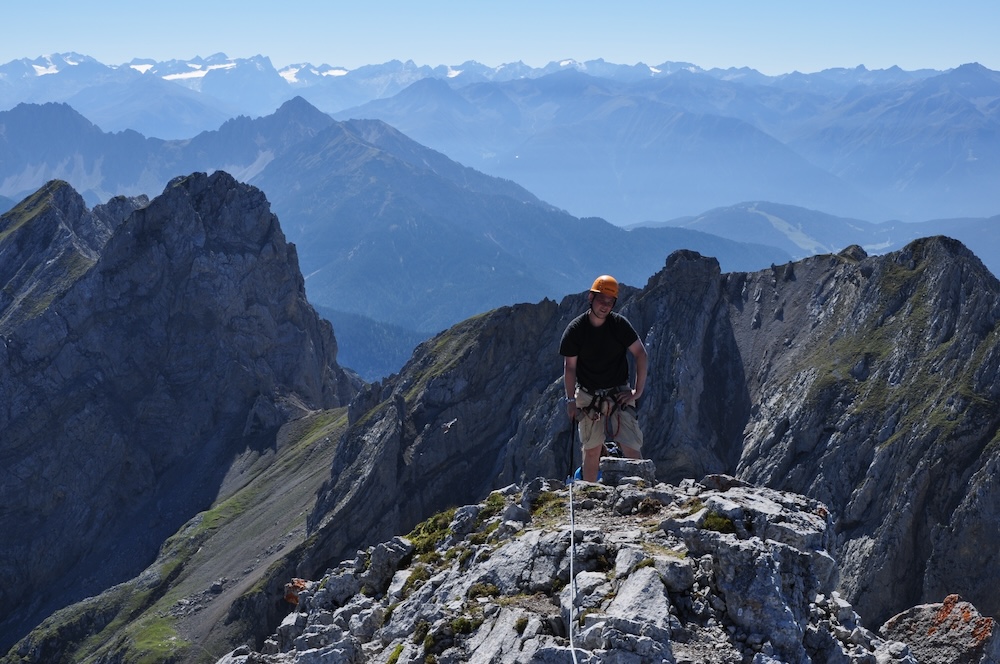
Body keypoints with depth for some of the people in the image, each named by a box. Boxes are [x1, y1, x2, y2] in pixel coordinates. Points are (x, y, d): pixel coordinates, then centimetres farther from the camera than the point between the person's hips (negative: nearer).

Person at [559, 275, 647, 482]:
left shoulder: (620, 324, -7)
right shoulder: (575, 329, -7)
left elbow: (640, 354, -3)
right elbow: (569, 367, -1)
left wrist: (638, 391, -6)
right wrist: (570, 400, -2)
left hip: (619, 394, 0)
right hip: (588, 398, 1)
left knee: (631, 447, -11)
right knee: (592, 450, 7)